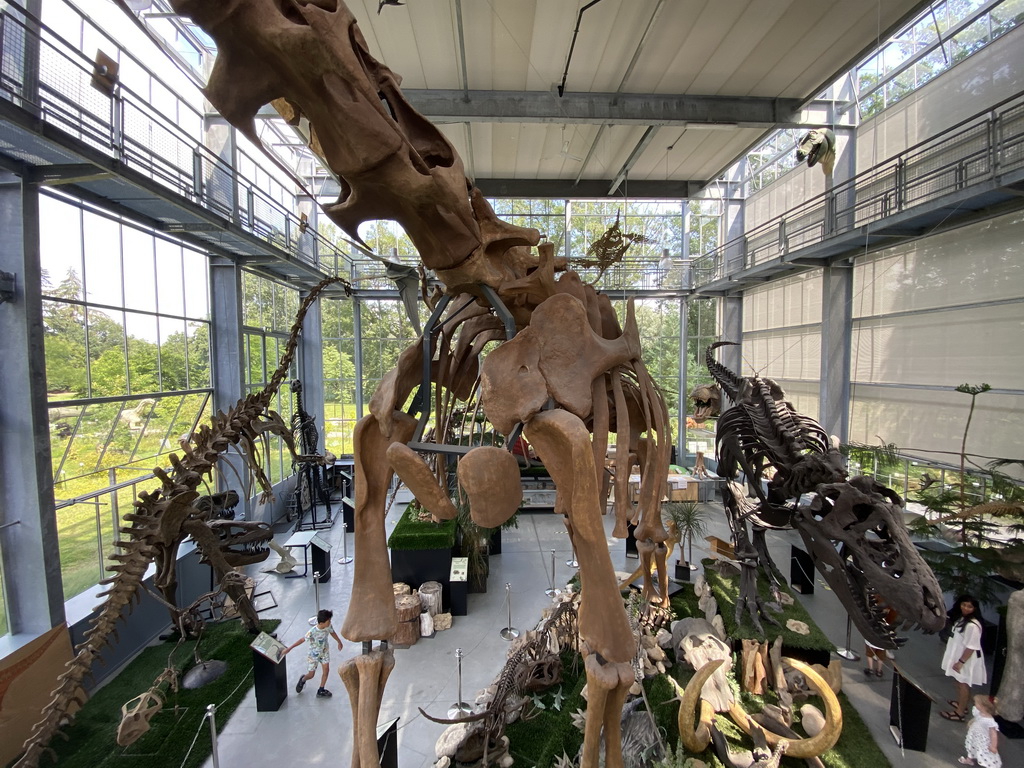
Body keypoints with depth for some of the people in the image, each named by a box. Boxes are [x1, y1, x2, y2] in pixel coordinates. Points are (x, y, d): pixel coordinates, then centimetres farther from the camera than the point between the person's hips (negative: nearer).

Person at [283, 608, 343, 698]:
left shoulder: (328, 626, -21)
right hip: (313, 654, -4)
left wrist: (339, 642, 12)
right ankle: (303, 680, 43)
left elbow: (332, 632, -1)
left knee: (326, 670, 1)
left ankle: (321, 690, 20)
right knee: (311, 675, 8)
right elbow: (302, 640, -26)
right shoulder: (312, 632, -36)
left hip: (324, 651, 4)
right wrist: (289, 648, -24)